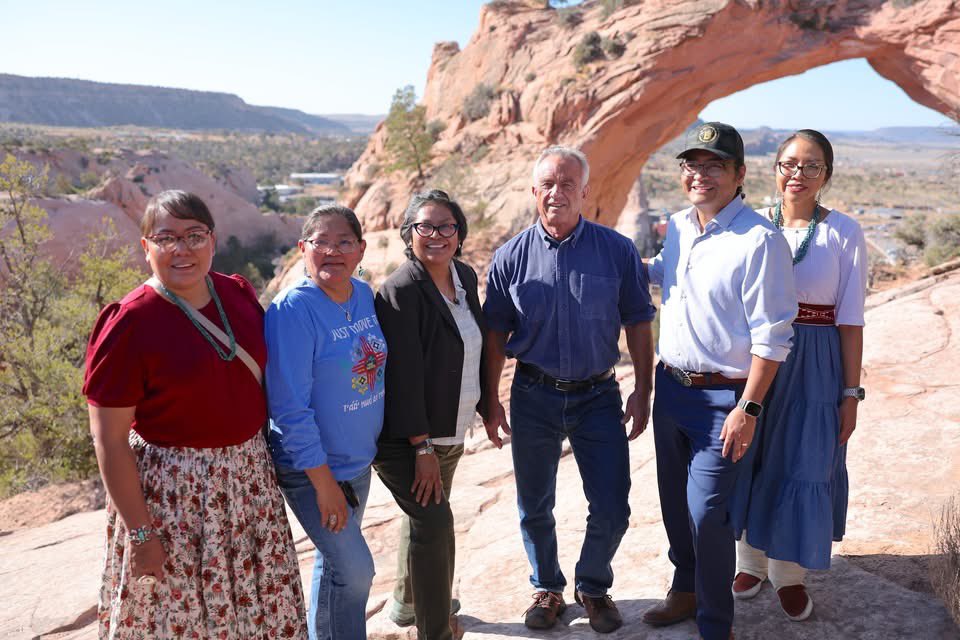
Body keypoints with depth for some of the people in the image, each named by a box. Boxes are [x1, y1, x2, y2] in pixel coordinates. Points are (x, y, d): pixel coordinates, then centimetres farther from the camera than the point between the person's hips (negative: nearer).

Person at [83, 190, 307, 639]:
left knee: (260, 602, 17)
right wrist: (140, 533, -12)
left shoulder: (240, 294, -1)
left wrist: (266, 452, 11)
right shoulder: (128, 323, -16)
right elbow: (109, 439, -13)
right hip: (173, 487, -5)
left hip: (249, 474, 5)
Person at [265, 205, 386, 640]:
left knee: (335, 559, 21)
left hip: (359, 458, 7)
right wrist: (324, 482, -20)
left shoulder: (364, 295, -2)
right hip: (311, 468, -7)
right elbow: (290, 408, -22)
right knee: (355, 569, -1)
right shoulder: (292, 310, -22)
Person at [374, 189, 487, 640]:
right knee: (434, 522, -10)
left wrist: (483, 405, 16)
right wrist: (422, 447, -22)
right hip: (406, 437, -8)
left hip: (451, 430, 8)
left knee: (427, 517, 21)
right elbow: (403, 375, -22)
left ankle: (408, 603, 43)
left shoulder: (466, 277, 4)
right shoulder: (400, 290, -19)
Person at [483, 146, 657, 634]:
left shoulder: (617, 250, -5)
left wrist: (642, 392, -2)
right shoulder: (511, 257, -3)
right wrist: (491, 401, 1)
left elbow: (637, 324, 1)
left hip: (599, 396, 0)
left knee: (611, 511, 2)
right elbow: (495, 335, 2)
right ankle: (547, 588, 37)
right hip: (534, 396, 1)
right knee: (534, 507, 13)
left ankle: (594, 587, 30)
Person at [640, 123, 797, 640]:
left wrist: (747, 409, -18)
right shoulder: (678, 226, 5)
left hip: (722, 398, -7)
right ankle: (686, 591, 42)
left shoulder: (760, 240, -18)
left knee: (706, 513, -2)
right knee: (674, 501, 19)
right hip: (670, 384, 7)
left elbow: (771, 336, -18)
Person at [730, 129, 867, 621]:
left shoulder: (844, 233, -6)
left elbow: (850, 320, -4)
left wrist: (851, 392, -4)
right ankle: (750, 561, 33)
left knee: (804, 469, 6)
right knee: (750, 465, 11)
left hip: (815, 367, -2)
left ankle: (790, 574, 27)